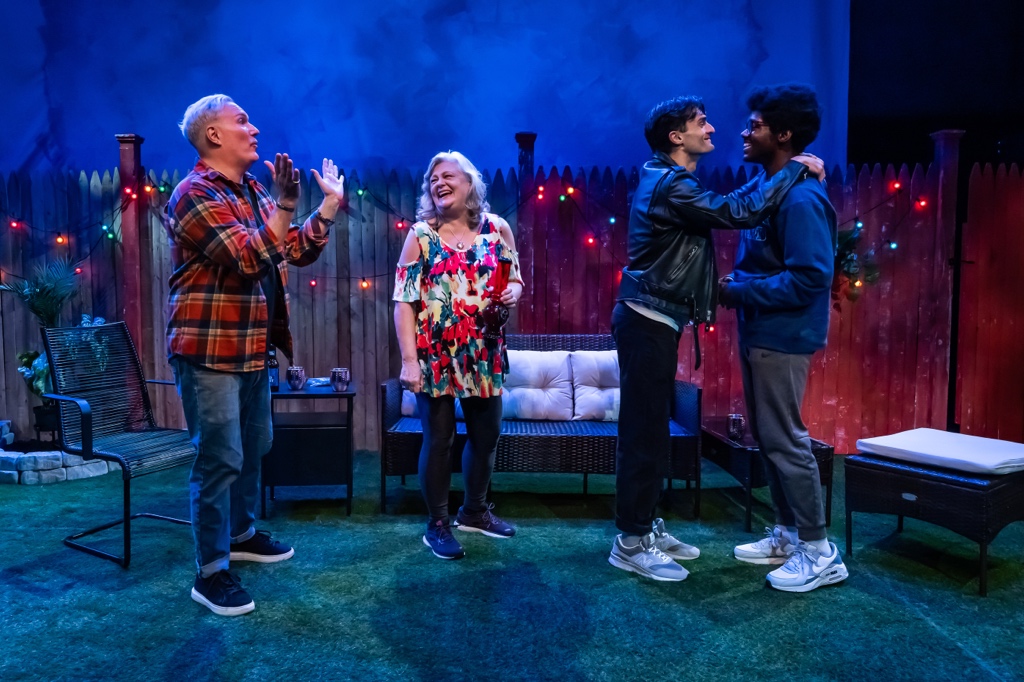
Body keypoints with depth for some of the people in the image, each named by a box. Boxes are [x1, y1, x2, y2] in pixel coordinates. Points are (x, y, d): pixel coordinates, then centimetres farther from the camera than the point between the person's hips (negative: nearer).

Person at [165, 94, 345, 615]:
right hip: (210, 349, -9)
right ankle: (211, 572, 7)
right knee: (220, 459, -5)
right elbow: (251, 258, -24)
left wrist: (330, 204, 6)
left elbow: (298, 252, 12)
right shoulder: (195, 193, -14)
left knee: (254, 447, 19)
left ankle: (241, 534, 38)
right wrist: (285, 204, -23)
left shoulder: (252, 193, 14)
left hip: (252, 347, 9)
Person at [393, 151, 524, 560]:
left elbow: (515, 281, 15)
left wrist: (512, 293, -10)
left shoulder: (497, 228, 4)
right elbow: (403, 300, -8)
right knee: (438, 439, 4)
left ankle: (474, 511, 35)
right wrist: (409, 359, -16)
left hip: (484, 354, 4)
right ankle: (437, 524, 20)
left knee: (487, 434, 14)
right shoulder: (420, 235, -3)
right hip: (434, 355, -3)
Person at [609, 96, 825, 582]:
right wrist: (795, 168, -13)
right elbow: (739, 213, -24)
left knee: (651, 429, 14)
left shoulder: (668, 182, 18)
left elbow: (727, 205, 23)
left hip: (653, 321, 11)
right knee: (644, 432, -5)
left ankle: (645, 526, 25)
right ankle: (630, 543, 4)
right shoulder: (671, 186, -16)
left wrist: (782, 176, 14)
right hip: (648, 322, -11)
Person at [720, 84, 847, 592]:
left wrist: (739, 292, -19)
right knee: (767, 437, 15)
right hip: (758, 332, 10)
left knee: (784, 440, -3)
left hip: (783, 337, -10)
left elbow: (810, 278, -24)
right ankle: (787, 534, 29)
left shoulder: (801, 198, -19)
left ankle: (819, 552, 11)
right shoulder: (766, 185, 11)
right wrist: (735, 284, 3)